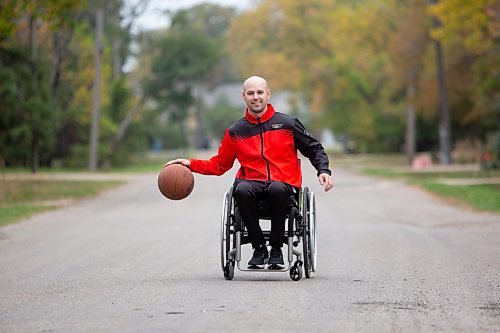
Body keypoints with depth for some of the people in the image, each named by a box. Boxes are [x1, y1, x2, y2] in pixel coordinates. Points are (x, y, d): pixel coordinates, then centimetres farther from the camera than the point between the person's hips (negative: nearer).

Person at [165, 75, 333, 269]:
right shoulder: (235, 132, 14)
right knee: (242, 190, -35)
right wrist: (191, 164, 6)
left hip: (284, 184, -1)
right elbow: (219, 164, 20)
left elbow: (314, 149, 17)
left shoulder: (288, 124, 10)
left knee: (276, 189, -39)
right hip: (252, 183, 2)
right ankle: (259, 249, -20)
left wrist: (323, 170, -1)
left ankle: (276, 249, -22)